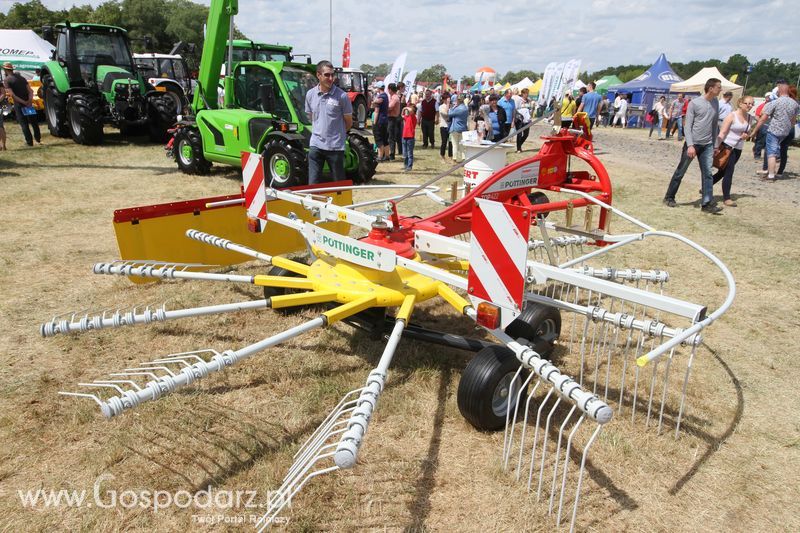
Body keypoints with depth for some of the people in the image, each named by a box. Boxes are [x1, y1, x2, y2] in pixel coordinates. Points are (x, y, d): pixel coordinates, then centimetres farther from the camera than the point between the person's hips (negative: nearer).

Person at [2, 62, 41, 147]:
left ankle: (29, 141, 6)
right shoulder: (21, 78, 10)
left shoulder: (6, 80, -6)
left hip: (19, 104, -4)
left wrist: (24, 102, -15)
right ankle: (38, 139, 23)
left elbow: (12, 95, -18)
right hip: (28, 103, 4)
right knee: (33, 121, 16)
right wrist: (30, 100, -9)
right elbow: (30, 91, 0)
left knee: (24, 123, 3)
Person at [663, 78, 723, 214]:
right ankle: (669, 197, 18)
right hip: (693, 143, -5)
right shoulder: (694, 103, -8)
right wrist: (690, 145, -19)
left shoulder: (716, 102, 8)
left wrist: (715, 144, 13)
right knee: (680, 172, 4)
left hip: (707, 145, 5)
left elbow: (715, 124, 15)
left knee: (707, 174, -2)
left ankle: (707, 203, -2)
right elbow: (687, 126, -11)